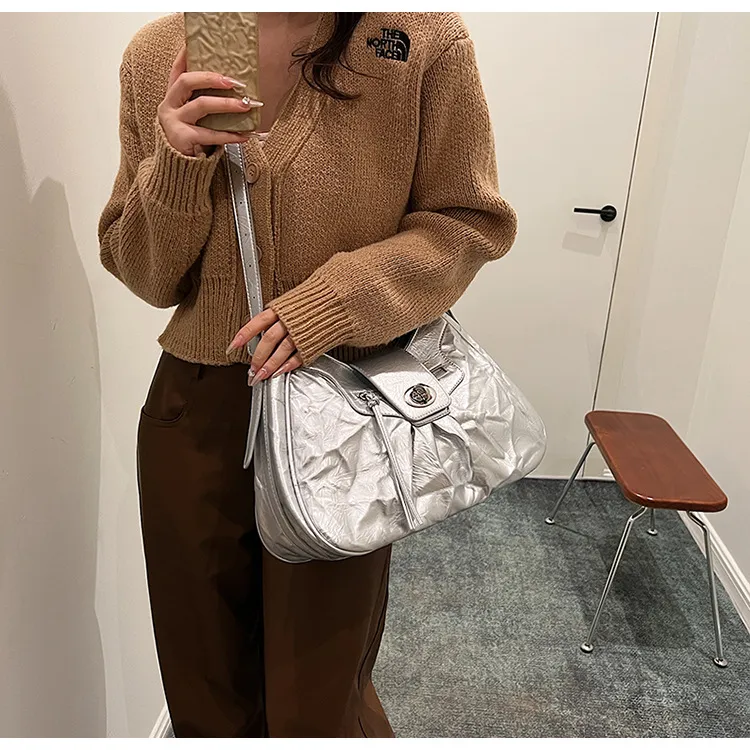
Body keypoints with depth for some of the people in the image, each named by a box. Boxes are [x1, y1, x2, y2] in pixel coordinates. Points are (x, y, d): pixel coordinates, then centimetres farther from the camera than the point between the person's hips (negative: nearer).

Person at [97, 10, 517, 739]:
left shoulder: (425, 37, -5)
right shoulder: (156, 55, 3)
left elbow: (469, 222, -3)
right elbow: (143, 275, 6)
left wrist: (337, 298, -17)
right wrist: (176, 167, -14)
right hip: (194, 407, 3)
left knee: (317, 703, 13)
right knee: (204, 696, 21)